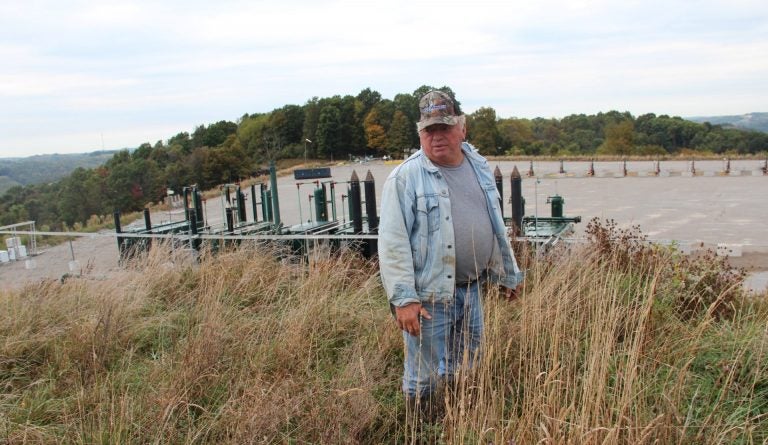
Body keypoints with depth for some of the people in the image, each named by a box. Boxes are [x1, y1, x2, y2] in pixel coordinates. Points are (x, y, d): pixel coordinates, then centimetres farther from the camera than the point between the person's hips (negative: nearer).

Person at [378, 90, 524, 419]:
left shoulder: (480, 168, 7)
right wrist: (403, 299, -22)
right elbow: (392, 243, -17)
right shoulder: (406, 177, -13)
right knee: (427, 381, 5)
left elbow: (496, 227, 17)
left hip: (471, 291, 6)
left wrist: (509, 274, 21)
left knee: (468, 374, 21)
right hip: (428, 296, -6)